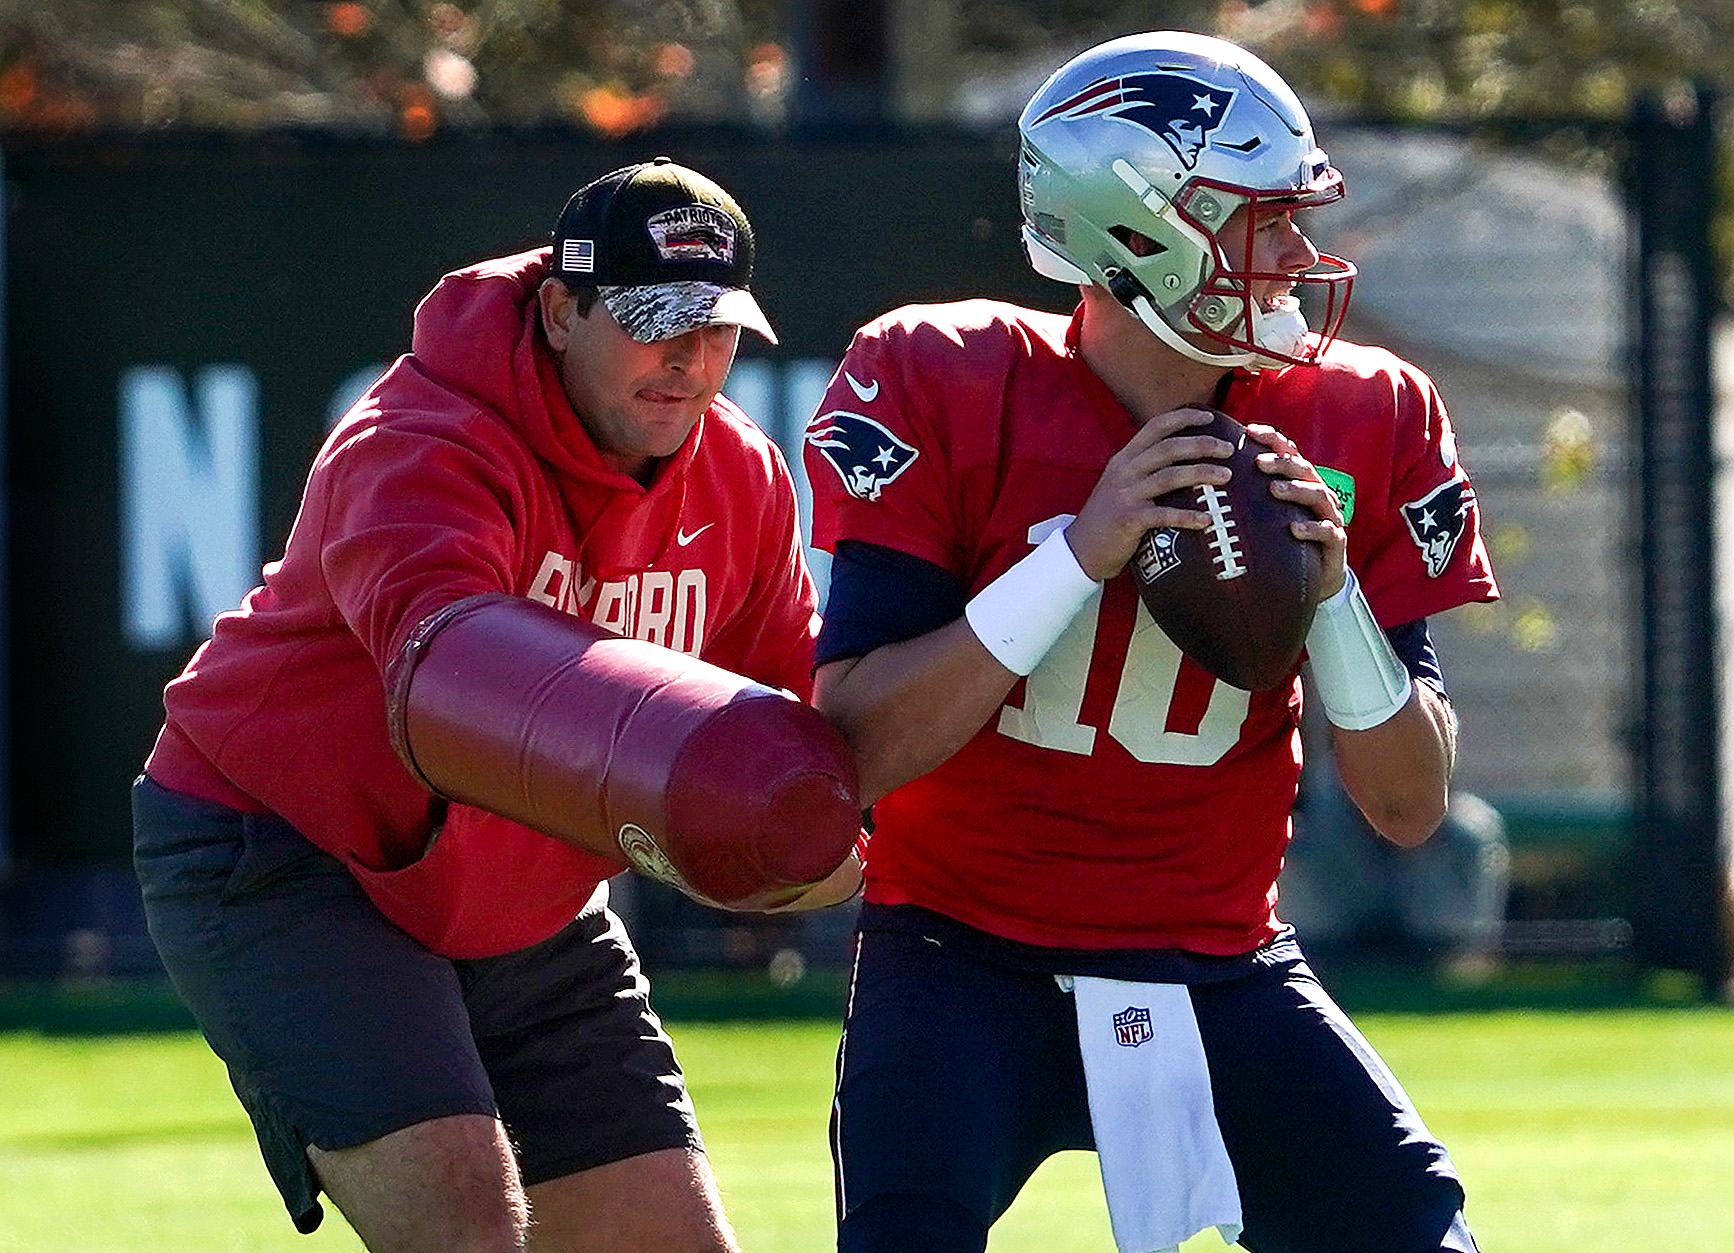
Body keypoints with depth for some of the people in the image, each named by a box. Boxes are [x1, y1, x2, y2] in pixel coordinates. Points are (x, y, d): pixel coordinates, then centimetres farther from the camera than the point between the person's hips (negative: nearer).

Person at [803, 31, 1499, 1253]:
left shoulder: (1361, 426, -2)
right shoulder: (948, 392, -12)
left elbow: (1410, 808, -1)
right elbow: (856, 752, -18)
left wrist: (1329, 589, -18)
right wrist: (1081, 554, -25)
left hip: (1222, 970, 3)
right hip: (968, 958, -3)